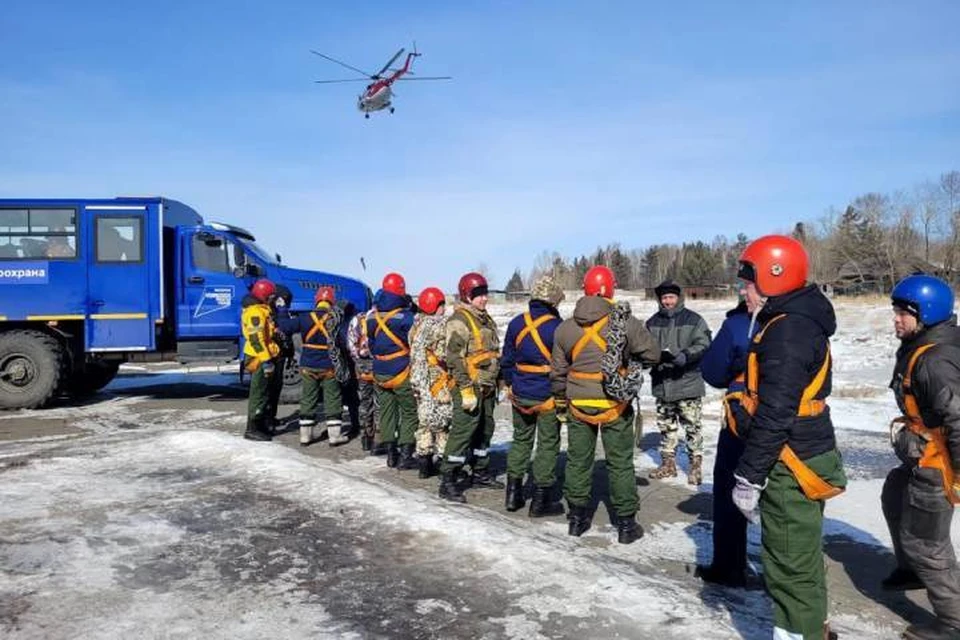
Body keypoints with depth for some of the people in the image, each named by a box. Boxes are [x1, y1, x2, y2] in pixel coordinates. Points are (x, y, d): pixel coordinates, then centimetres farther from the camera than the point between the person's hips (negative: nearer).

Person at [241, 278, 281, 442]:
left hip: (262, 358, 11)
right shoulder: (255, 311, -17)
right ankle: (252, 429, -1)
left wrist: (269, 358, 26)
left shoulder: (261, 309, 16)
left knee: (263, 392, 17)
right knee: (259, 393, -6)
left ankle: (261, 425, 28)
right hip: (259, 359, -11)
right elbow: (256, 338, -24)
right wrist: (266, 360, -25)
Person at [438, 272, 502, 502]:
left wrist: (497, 384, 23)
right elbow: (455, 359, -18)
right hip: (469, 388, -9)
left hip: (487, 388, 9)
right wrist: (466, 390, -22)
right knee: (462, 432, -9)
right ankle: (448, 482, -4)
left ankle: (480, 473, 31)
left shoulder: (486, 320, 16)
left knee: (485, 431, 16)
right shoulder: (459, 321, -13)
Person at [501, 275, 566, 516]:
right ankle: (541, 499, 11)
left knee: (521, 440, 18)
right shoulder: (556, 327, -16)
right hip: (548, 396, -5)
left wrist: (510, 385, 21)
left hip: (520, 394, 5)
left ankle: (513, 493, 22)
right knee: (548, 445, 6)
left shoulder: (516, 323, 0)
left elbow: (506, 359, 8)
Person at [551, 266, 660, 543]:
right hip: (615, 405, -2)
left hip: (578, 404, 3)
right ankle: (625, 523, 16)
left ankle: (576, 517, 25)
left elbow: (558, 371, 5)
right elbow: (652, 354, -5)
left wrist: (561, 401, 18)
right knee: (620, 463, 9)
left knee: (578, 460, 15)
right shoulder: (626, 322, -13)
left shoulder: (565, 328, -3)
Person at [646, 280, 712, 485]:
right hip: (661, 383, 4)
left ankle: (696, 464, 11)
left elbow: (703, 344, -11)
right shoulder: (653, 323, 8)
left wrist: (686, 355, -27)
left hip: (688, 382, -4)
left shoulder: (693, 320, -3)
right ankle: (668, 463, 25)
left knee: (693, 426, 0)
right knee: (666, 425, 14)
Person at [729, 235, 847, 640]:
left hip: (791, 469, -11)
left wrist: (748, 477, -20)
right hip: (801, 459, 11)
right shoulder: (798, 322, 11)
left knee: (790, 565, 1)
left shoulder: (787, 331, -22)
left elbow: (774, 416, -25)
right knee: (799, 557, 23)